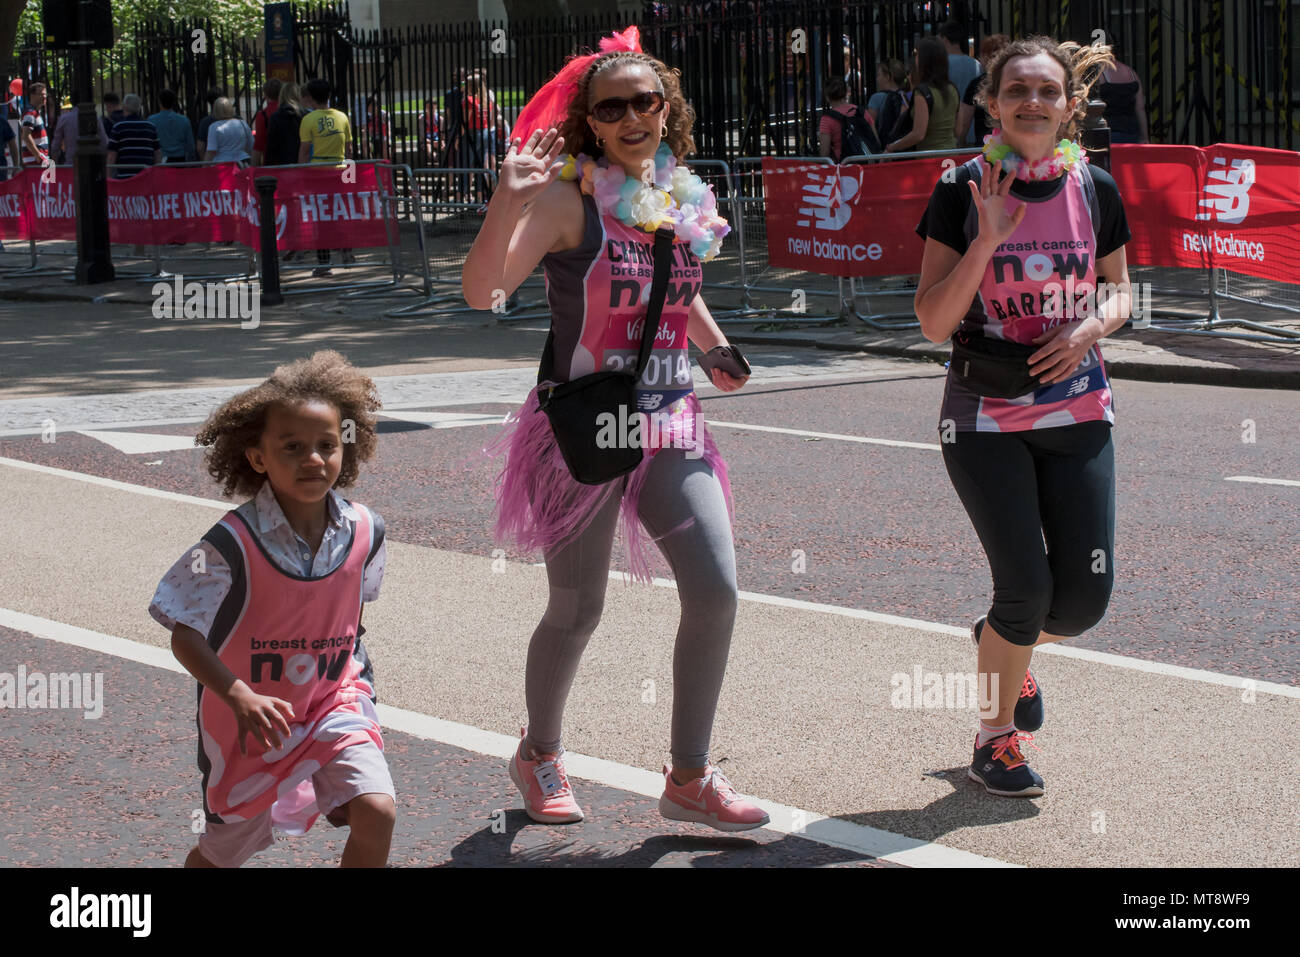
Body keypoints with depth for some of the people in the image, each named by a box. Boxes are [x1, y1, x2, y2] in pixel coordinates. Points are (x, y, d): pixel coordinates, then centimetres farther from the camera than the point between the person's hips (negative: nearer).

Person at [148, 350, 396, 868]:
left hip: (333, 705, 2)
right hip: (249, 721, -2)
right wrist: (240, 698, -34)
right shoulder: (232, 544, -23)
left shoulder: (364, 531, -10)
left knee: (376, 811, -20)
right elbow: (185, 636, -22)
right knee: (224, 851, 16)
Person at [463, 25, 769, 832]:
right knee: (578, 612, 5)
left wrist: (717, 346, 13)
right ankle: (539, 752, 33)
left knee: (716, 592, -4)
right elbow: (482, 290, -25)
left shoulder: (685, 197, 6)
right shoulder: (569, 196, -13)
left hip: (670, 427, 5)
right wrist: (509, 199, -36)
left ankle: (690, 778, 11)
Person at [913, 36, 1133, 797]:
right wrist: (988, 241, -22)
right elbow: (934, 322, -10)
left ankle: (1006, 648, 36)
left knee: (1086, 597, 0)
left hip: (1079, 413, 3)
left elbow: (1120, 290, 14)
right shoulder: (963, 193, -7)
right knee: (1026, 585, -9)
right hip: (985, 417, -3)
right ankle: (996, 735, 16)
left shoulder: (1096, 189, 1)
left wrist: (1092, 325, -8)